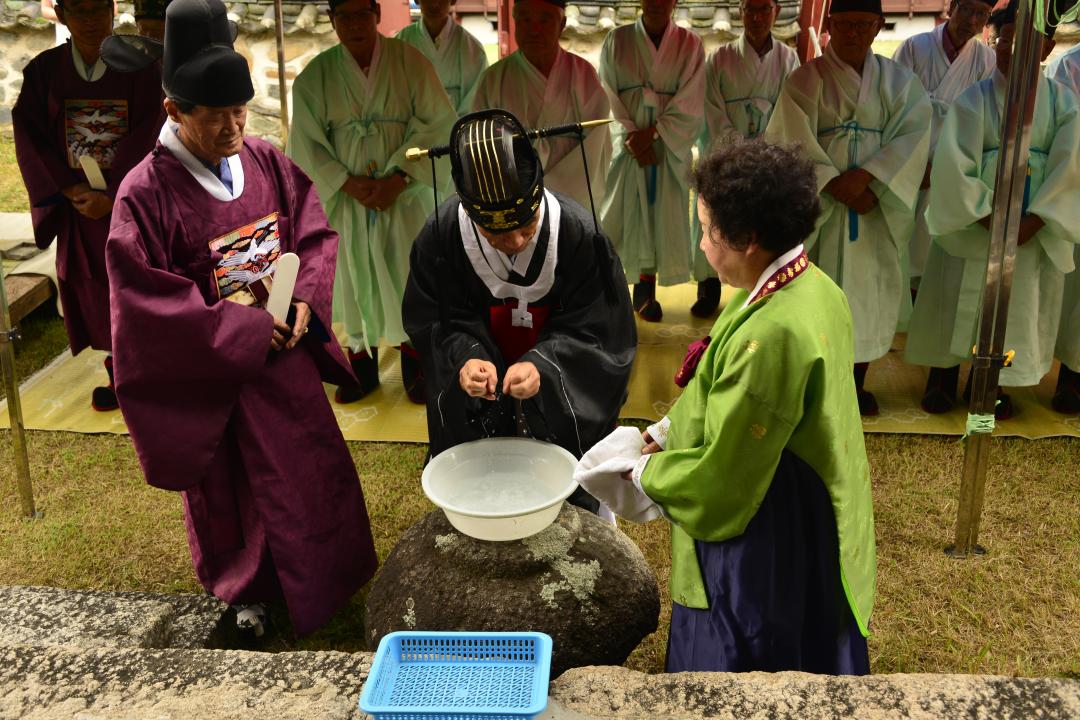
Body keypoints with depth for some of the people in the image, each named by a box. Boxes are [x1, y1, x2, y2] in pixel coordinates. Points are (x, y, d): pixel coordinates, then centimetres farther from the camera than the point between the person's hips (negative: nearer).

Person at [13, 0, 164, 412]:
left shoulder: (138, 68, -4)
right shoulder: (43, 71, 3)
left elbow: (148, 137, -10)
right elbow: (30, 137, 0)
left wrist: (111, 195, -16)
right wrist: (70, 189, -12)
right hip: (77, 205, 3)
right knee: (93, 294, 7)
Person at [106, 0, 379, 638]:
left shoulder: (268, 164, -4)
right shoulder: (147, 193, -19)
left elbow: (317, 235, 3)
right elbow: (146, 298, -19)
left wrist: (306, 302, -14)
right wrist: (241, 332, -20)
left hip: (285, 351, 4)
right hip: (209, 370, -4)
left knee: (313, 467, 16)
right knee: (229, 486, 14)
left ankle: (328, 576, 41)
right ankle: (249, 590, 39)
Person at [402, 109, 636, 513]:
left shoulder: (578, 233, -26)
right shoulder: (442, 236, -21)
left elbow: (596, 328, -18)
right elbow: (433, 321, -10)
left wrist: (542, 365, -34)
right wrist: (465, 357, -30)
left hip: (563, 405, -1)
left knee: (569, 507, 16)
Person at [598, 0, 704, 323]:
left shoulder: (689, 44, 2)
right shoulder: (617, 40, 2)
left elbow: (688, 105, -5)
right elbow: (606, 96, -2)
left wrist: (652, 133, -15)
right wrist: (630, 135, -13)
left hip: (669, 147, 1)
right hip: (624, 144, 0)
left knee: (660, 218, 2)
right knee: (616, 215, -2)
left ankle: (646, 290, 13)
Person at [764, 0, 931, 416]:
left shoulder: (899, 81, 7)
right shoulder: (805, 80, -1)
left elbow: (913, 135, -5)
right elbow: (794, 142, -9)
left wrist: (866, 176, -18)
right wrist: (836, 186, -18)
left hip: (876, 204, 3)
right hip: (818, 202, -2)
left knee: (870, 291, 6)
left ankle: (857, 382, 21)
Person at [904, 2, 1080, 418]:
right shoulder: (973, 99, -5)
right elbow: (953, 165, -12)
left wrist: (1032, 221, -16)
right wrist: (990, 218, -18)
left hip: (1035, 233, 2)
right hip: (972, 225, -2)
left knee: (1017, 309, 9)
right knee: (957, 304, 6)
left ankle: (993, 384, 25)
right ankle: (943, 379, 24)